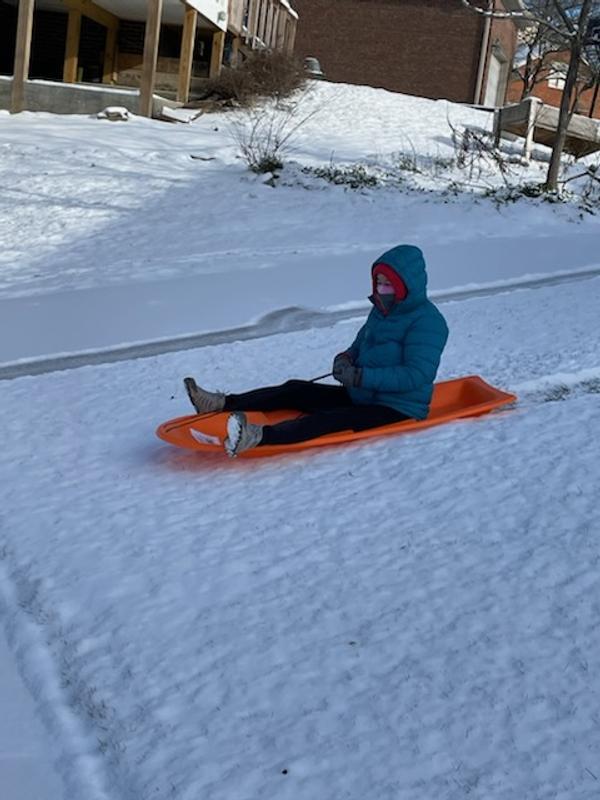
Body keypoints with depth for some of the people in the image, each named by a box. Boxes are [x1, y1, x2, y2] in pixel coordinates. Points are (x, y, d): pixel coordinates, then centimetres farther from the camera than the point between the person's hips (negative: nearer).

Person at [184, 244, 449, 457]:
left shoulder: (427, 321, -17)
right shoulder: (381, 311, 10)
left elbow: (417, 375, -27)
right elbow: (361, 344, 24)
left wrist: (359, 376, -28)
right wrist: (347, 358, -2)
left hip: (398, 409, -9)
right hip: (362, 396, 9)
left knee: (331, 419, -33)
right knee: (296, 390, -4)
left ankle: (259, 436, -54)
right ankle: (221, 404, -11)